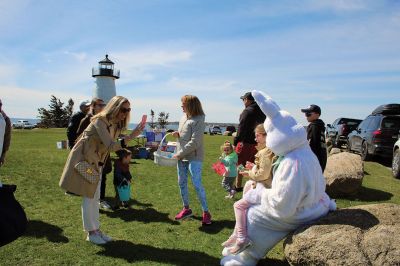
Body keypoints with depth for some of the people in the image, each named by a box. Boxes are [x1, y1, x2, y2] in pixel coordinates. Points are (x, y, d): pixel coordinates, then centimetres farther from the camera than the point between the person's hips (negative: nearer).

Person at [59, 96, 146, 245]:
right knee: (88, 197, -1)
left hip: (96, 163, 8)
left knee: (95, 197, 13)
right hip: (84, 160, -8)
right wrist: (131, 136, -47)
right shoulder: (100, 121, -25)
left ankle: (96, 230, 23)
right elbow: (110, 146, -37)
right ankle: (91, 233, 12)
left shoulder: (117, 125, 1)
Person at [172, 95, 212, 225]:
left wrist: (179, 153, -17)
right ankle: (186, 208, 29)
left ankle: (206, 212, 9)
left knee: (197, 184, -5)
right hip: (182, 156, 8)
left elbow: (194, 142, -20)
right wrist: (177, 134, 0)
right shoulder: (184, 117, 10)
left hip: (194, 157, -8)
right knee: (182, 183, 13)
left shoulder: (198, 120, -14)